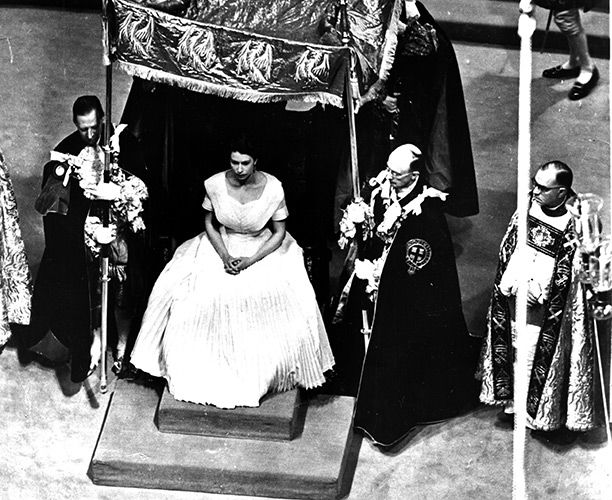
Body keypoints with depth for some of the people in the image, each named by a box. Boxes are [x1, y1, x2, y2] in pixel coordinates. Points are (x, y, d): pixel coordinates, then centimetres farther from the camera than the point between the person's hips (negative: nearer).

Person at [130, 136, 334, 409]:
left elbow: (279, 232, -7)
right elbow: (209, 223, 2)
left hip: (264, 250, -1)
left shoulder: (273, 188, -17)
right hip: (222, 247, 2)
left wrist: (251, 261, -19)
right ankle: (202, 373, -1)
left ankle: (267, 374, -2)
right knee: (195, 294, -18)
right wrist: (224, 256, -13)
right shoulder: (215, 184, -13)